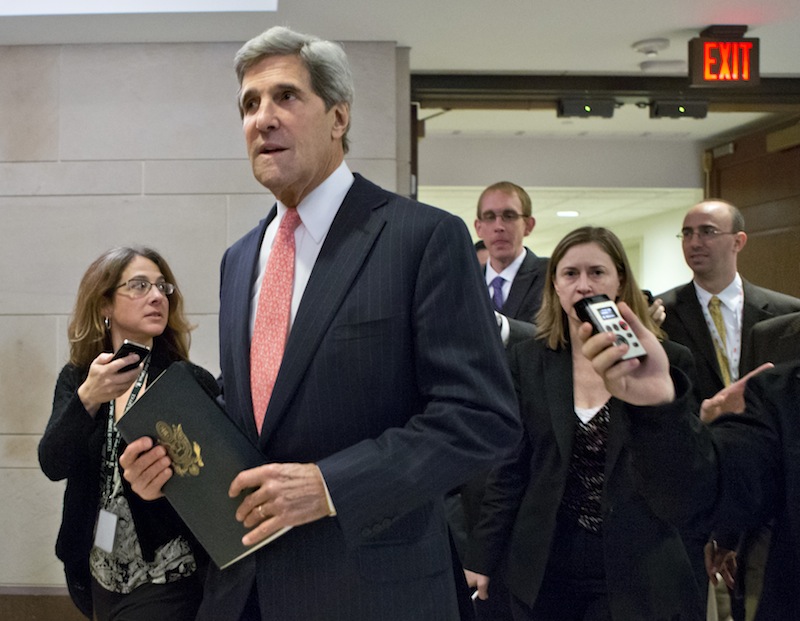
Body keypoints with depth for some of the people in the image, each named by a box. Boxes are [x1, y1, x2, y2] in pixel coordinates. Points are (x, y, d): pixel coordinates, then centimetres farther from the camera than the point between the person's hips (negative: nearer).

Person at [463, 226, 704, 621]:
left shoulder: (667, 361, -4)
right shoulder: (527, 361, 1)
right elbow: (510, 468, 3)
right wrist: (482, 556, 2)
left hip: (636, 570, -1)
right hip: (544, 570, 2)